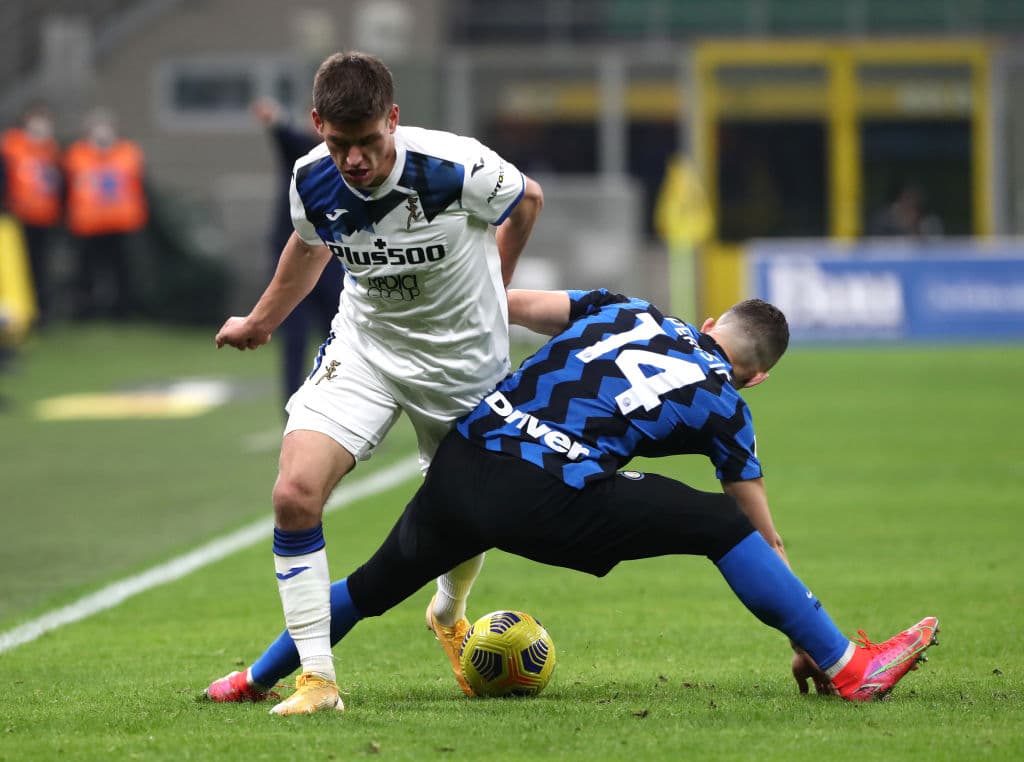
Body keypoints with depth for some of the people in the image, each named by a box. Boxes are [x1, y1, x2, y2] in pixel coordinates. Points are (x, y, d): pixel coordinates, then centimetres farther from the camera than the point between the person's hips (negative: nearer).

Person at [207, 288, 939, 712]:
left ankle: (254, 679, 41)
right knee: (719, 524, 3)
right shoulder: (721, 406, 12)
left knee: (375, 585, 27)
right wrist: (803, 637, 29)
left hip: (460, 467, 5)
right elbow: (764, 539, 19)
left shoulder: (625, 310, 21)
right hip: (546, 504, -5)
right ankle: (848, 667, 2)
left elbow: (520, 305, 17)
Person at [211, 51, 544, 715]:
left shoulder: (457, 169, -28)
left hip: (463, 358, -2)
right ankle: (318, 678, -10)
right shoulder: (313, 181, -17)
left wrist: (493, 292, 12)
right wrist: (262, 321, 24)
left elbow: (528, 200, -4)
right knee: (295, 494, -18)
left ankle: (450, 613, 49)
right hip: (364, 344, 2)